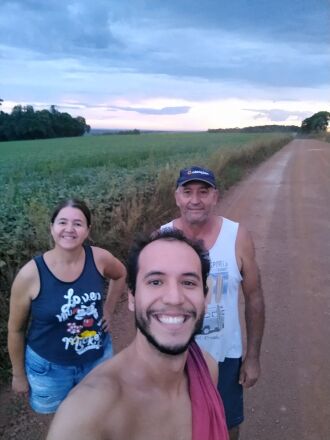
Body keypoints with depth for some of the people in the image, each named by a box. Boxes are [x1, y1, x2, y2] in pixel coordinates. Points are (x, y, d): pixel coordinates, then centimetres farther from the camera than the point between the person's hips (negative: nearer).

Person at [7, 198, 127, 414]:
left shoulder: (99, 258, -17)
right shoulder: (30, 275, -22)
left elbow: (122, 275, 8)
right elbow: (16, 329, -7)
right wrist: (19, 374, 3)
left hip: (98, 357, 2)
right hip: (50, 366, -2)